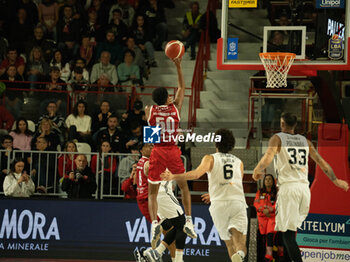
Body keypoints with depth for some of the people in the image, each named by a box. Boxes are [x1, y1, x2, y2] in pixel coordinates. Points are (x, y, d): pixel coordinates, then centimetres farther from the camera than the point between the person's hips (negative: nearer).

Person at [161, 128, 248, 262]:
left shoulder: (210, 158, 10)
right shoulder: (239, 162, 23)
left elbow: (196, 174, -9)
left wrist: (173, 177, -9)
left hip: (219, 205, -1)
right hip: (238, 201, 1)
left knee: (229, 243, 14)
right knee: (240, 243, -13)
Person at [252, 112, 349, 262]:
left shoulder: (277, 138, 4)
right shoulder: (305, 141, 17)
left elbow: (267, 159, -13)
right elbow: (322, 163, 21)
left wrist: (257, 171, 5)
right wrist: (335, 180, 33)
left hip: (288, 187, -5)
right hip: (304, 187, 5)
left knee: (287, 232, -7)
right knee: (292, 229, 18)